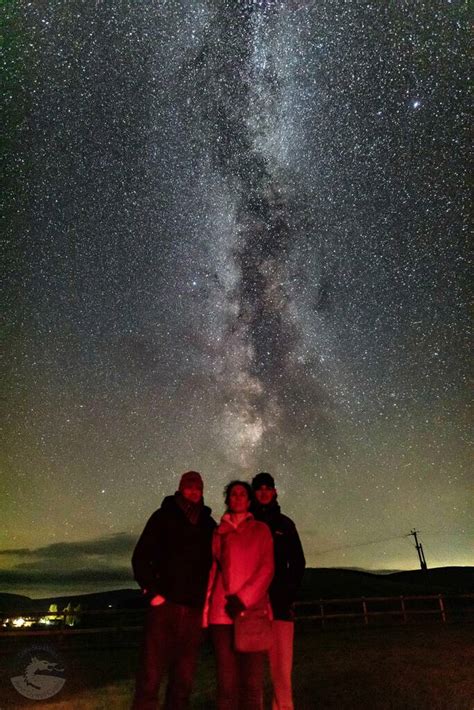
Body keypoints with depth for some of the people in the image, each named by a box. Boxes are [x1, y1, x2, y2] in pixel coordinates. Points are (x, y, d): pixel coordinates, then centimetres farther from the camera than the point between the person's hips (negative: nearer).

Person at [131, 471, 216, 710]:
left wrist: (207, 600, 7)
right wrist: (153, 592, -6)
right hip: (165, 605, -3)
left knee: (183, 678, 9)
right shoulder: (163, 517, 2)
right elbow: (140, 557, 1)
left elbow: (214, 564, 15)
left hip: (194, 610, 3)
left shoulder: (209, 524, 10)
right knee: (151, 674, -2)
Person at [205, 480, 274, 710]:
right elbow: (211, 570, 9)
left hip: (253, 610, -1)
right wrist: (205, 610, 1)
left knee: (252, 679, -3)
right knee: (227, 678, 2)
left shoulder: (261, 529, 8)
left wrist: (243, 598, -11)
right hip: (223, 612, 1)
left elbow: (267, 569, 0)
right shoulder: (218, 532, 11)